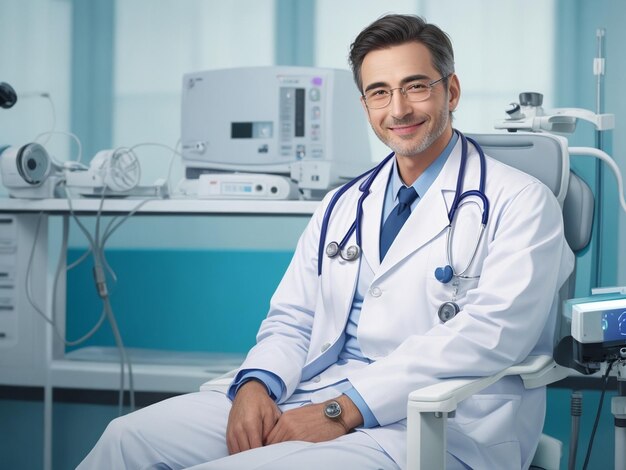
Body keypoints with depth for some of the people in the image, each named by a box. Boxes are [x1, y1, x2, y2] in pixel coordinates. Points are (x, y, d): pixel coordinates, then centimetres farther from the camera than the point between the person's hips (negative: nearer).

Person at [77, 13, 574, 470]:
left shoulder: (518, 202, -1)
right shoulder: (342, 207, 21)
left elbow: (487, 332, -15)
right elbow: (292, 321, 19)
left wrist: (345, 409, -20)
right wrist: (257, 384, -6)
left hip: (431, 427, -6)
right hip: (314, 398, 6)